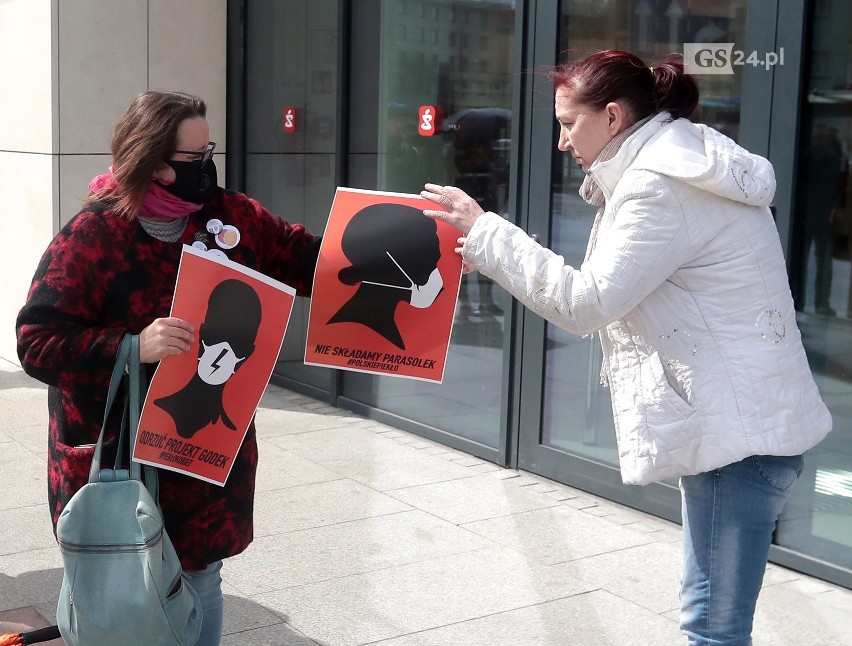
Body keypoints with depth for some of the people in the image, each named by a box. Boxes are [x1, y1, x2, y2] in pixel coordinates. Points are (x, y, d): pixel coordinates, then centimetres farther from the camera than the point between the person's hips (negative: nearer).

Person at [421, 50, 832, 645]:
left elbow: (584, 304, -18)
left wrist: (483, 231, -12)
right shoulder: (679, 167, 15)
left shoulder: (662, 187, -17)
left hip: (738, 427, -11)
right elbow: (612, 292, 17)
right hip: (737, 417, 11)